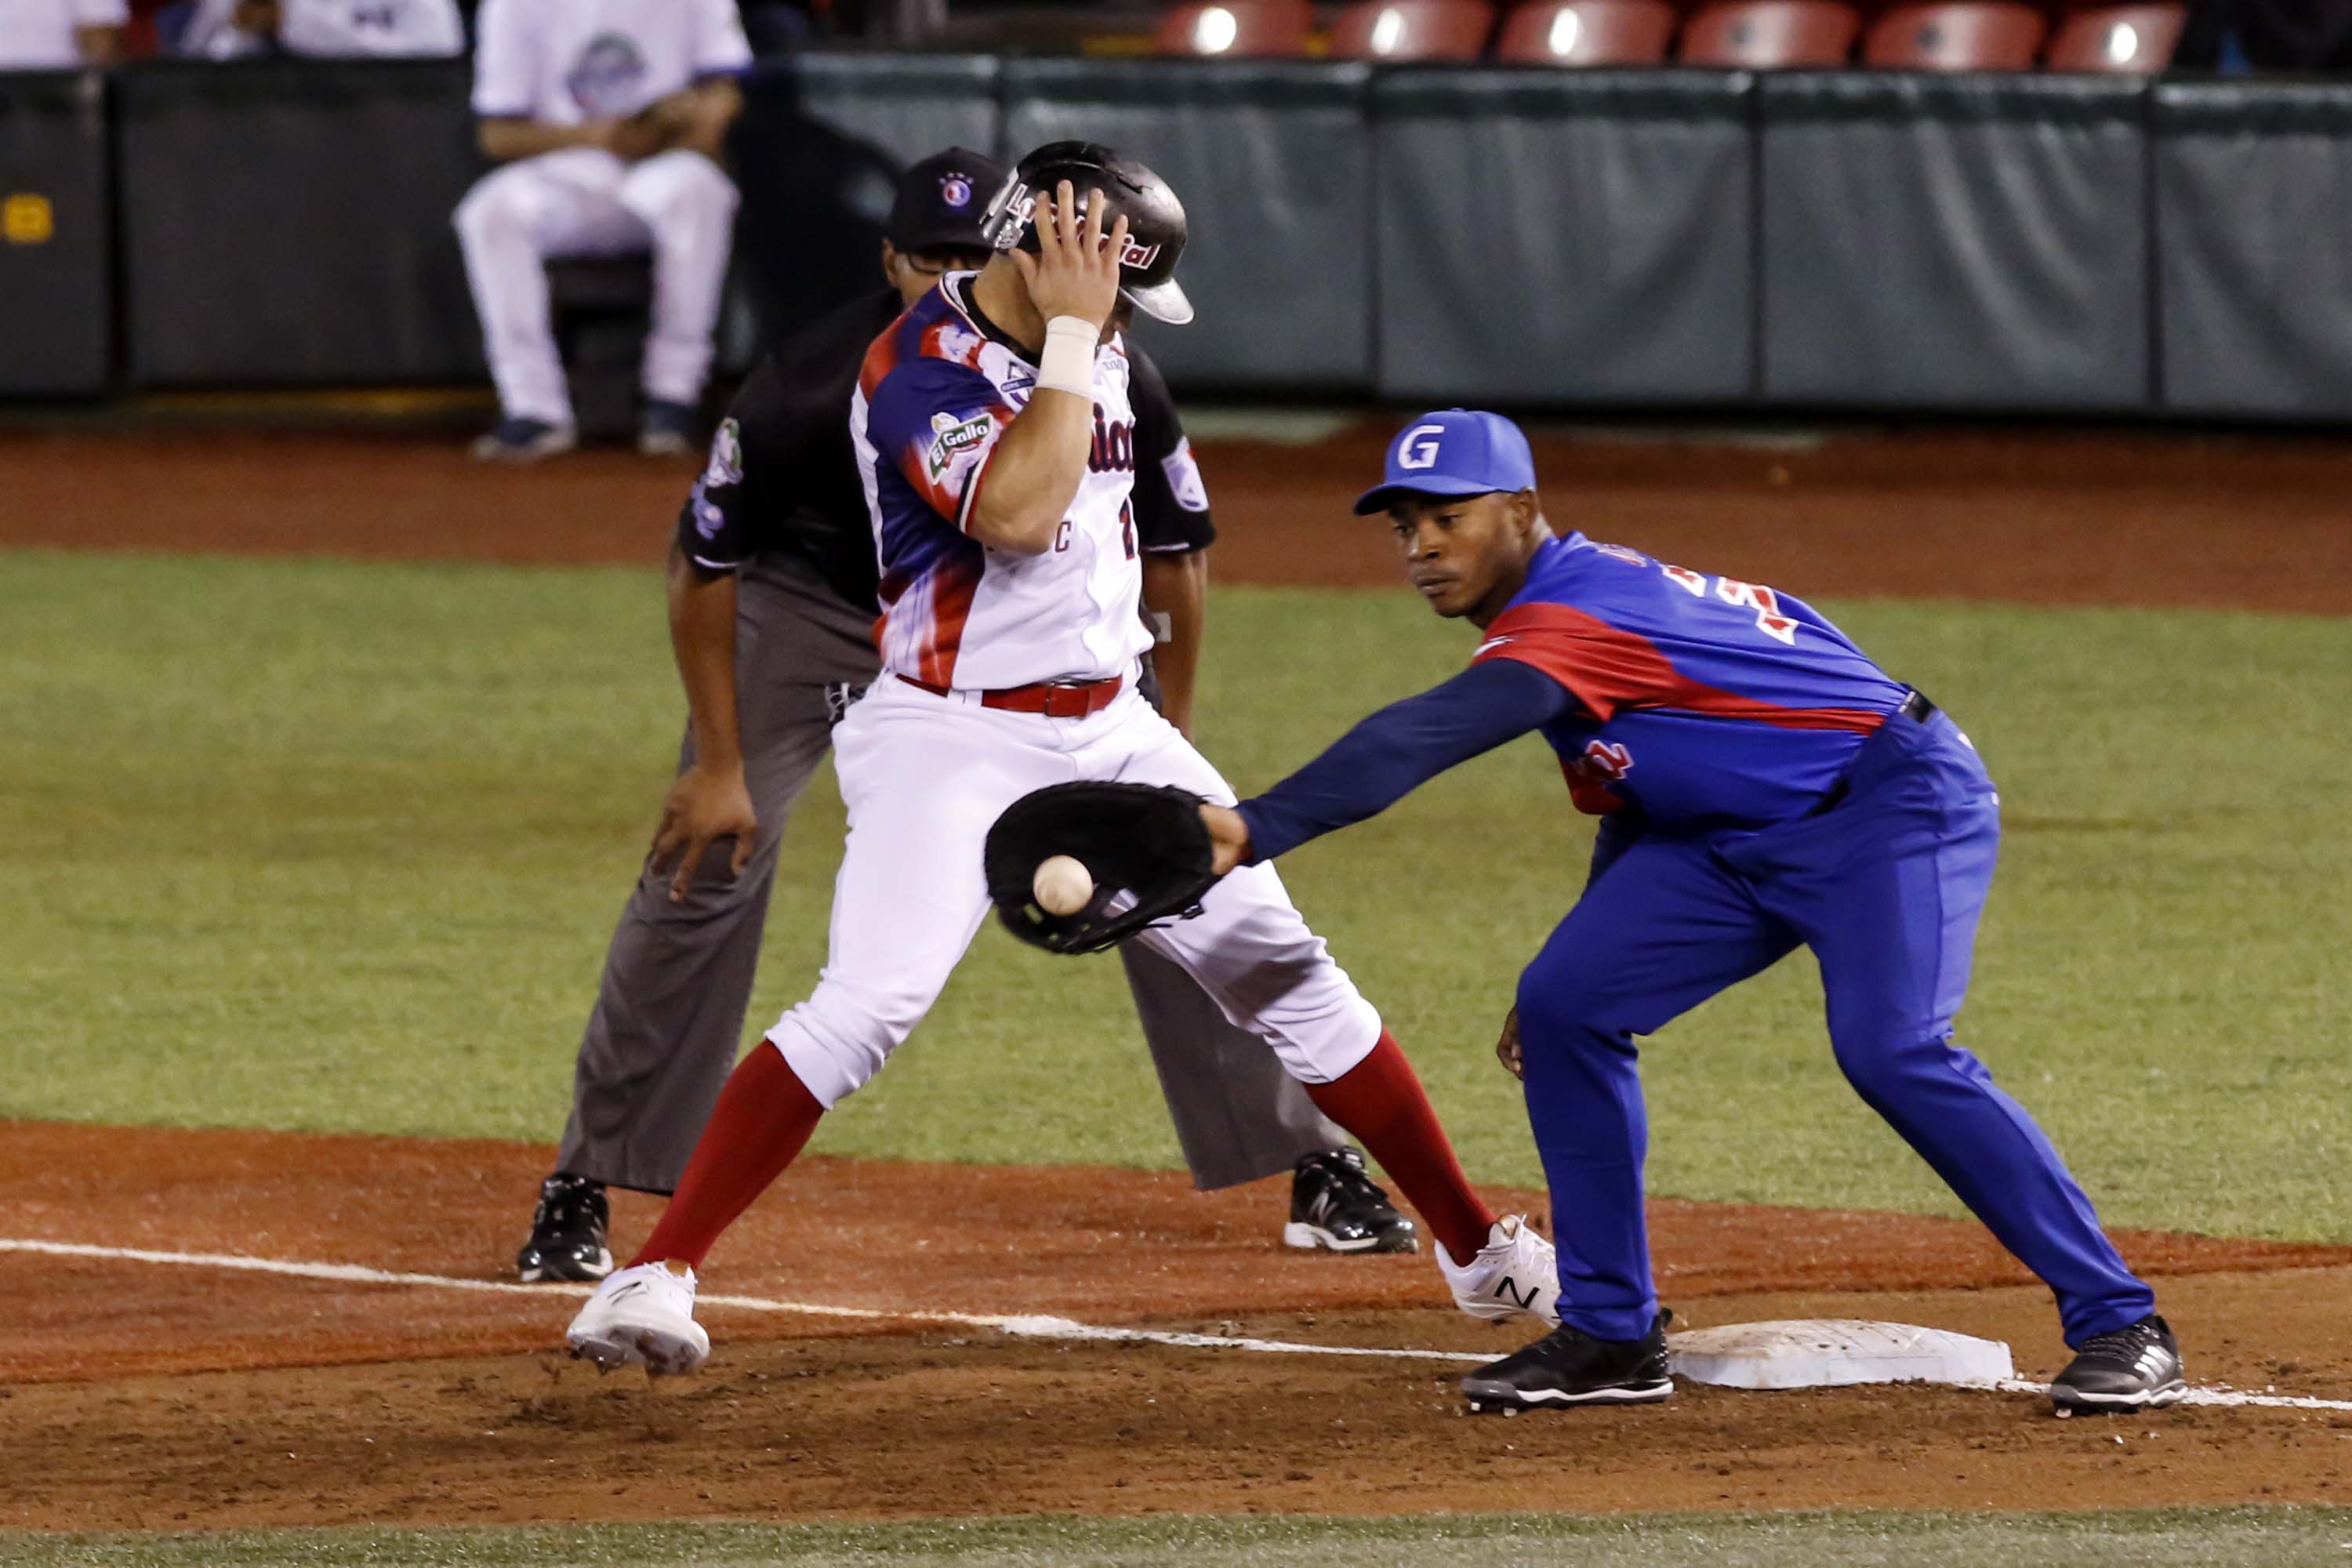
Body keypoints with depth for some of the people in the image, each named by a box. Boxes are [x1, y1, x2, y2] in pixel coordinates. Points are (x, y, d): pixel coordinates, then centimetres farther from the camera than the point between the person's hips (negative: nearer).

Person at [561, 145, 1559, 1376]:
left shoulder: (1096, 348, 7)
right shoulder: (917, 371, -18)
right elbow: (1017, 512, -33)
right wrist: (1069, 333, -27)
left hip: (1109, 730, 7)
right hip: (952, 738, -7)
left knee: (1283, 970, 8)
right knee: (866, 1005, -24)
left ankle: (1475, 1248, 20)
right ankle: (652, 1278, -22)